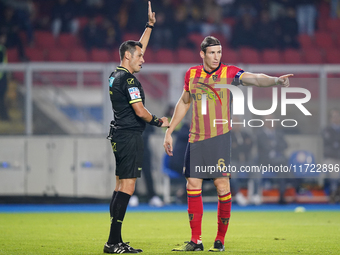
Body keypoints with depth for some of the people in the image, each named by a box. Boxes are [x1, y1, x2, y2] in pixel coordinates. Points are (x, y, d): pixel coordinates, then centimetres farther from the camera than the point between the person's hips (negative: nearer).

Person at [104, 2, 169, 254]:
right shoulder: (128, 79, -14)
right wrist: (159, 121, -1)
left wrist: (149, 26, 30)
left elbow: (139, 47, 28)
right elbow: (140, 111, -18)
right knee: (127, 187, -11)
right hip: (130, 136, -10)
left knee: (121, 186, 10)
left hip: (119, 136, 10)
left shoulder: (117, 75, 14)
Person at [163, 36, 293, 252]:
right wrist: (169, 132, 19)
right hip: (196, 138, 4)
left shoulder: (229, 72, -5)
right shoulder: (192, 74, 7)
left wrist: (276, 80, -39)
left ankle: (220, 240, 4)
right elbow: (183, 103, 19)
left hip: (219, 137, -4)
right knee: (193, 185, 2)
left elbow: (255, 79, -19)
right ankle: (196, 241, 9)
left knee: (222, 186, -6)